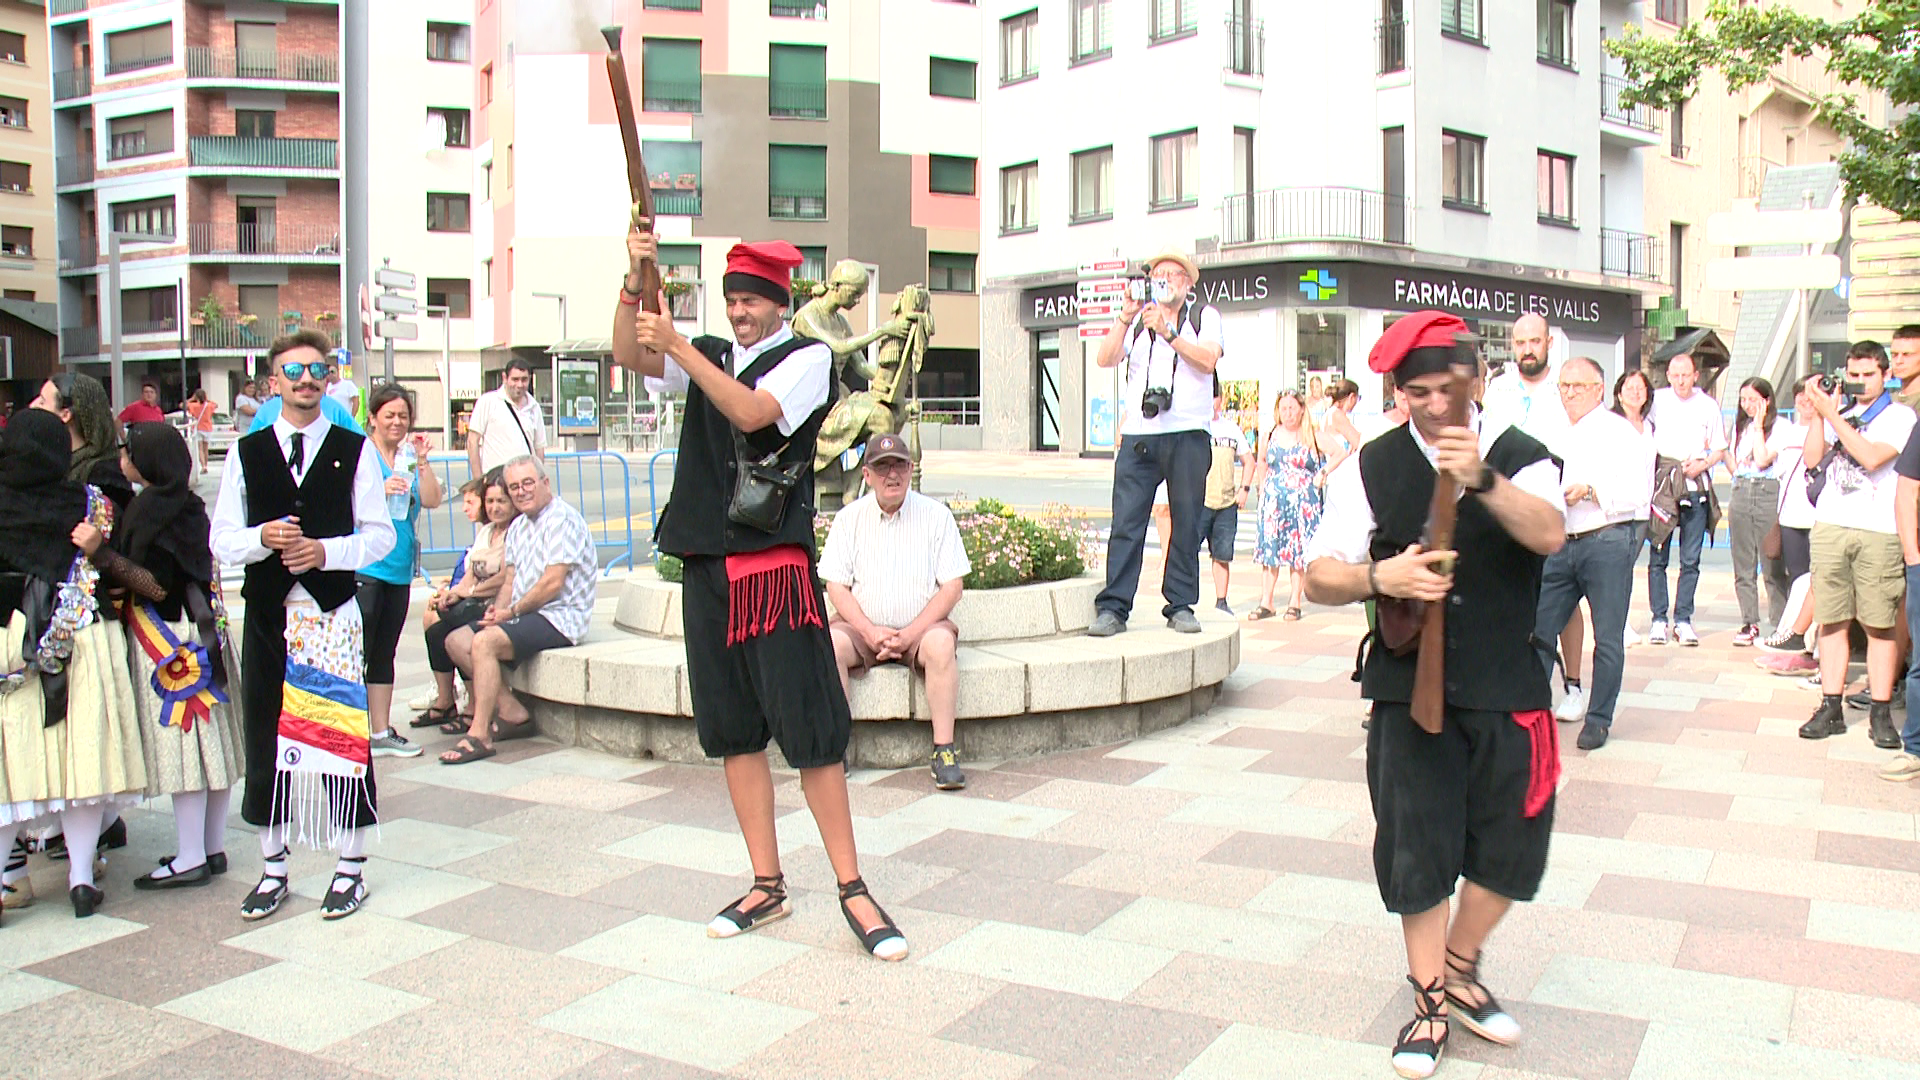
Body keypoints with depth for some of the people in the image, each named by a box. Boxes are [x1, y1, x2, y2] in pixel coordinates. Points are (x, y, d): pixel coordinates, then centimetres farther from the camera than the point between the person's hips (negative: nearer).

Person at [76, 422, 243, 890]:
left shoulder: (151, 507, -15)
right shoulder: (187, 504, 11)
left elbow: (158, 586, -20)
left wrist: (101, 552, -23)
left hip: (168, 638, -9)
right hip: (201, 630, 9)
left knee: (181, 745, -4)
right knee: (209, 741, 10)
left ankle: (190, 859, 1)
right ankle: (213, 847, 18)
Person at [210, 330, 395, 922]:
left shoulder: (355, 450, 3)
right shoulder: (246, 451, 8)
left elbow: (380, 534, 1)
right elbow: (221, 539, 6)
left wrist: (325, 550, -15)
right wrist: (263, 538, -13)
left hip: (334, 611, -2)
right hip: (267, 611, 3)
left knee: (341, 735, 0)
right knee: (266, 739, 9)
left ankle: (350, 868, 12)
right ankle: (273, 870, 23)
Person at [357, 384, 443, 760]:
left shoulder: (410, 458, 13)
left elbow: (432, 501, 3)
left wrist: (422, 461, -7)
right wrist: (380, 491, -24)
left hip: (399, 569, 6)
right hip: (363, 569, -6)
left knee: (384, 654, 11)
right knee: (358, 654, -7)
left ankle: (381, 732, 16)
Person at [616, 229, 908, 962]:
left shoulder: (808, 357, 2)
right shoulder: (708, 355, 17)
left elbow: (752, 412, -14)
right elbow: (629, 357, 4)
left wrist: (678, 347, -15)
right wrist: (635, 280, -10)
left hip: (777, 564, -5)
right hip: (706, 564, 6)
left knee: (810, 729, -6)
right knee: (733, 731, 8)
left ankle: (852, 889, 3)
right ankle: (767, 886, 18)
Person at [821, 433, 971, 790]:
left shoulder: (935, 515, 0)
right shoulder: (849, 518, 4)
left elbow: (952, 586, -3)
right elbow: (836, 586, 2)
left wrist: (911, 633, -15)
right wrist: (870, 631, -15)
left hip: (921, 626, -1)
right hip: (863, 626, 1)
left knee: (941, 643, -33)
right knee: (828, 643, -28)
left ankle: (944, 750, -27)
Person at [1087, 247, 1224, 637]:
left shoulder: (1204, 316, 12)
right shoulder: (1138, 317, 17)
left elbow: (1207, 360, -7)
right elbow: (1106, 359, 2)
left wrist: (1167, 331, -15)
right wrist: (1125, 317, -9)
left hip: (1188, 434, -1)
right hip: (1139, 434, 1)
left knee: (1186, 523, 2)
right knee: (1126, 522, -5)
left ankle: (1181, 606, 11)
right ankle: (1112, 608, -3)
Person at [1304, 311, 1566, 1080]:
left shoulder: (1519, 456, -1)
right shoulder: (1372, 468, 0)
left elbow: (1550, 534, -21)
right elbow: (1320, 577, -5)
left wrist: (1483, 478, -37)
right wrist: (1379, 576, -25)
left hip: (1508, 686, 1)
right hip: (1409, 687, 0)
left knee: (1510, 843, 9)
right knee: (1416, 847, 5)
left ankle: (1460, 965, 36)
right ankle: (1430, 997, 25)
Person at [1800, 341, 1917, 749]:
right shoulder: (1839, 413, 16)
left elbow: (1872, 457, -13)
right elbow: (1813, 457, 6)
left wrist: (1832, 414, -12)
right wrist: (1817, 414, -3)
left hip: (1879, 533, -3)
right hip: (1830, 527, 3)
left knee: (1880, 624, -1)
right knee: (1832, 620, 4)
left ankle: (1880, 714, 5)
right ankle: (1831, 708, 8)